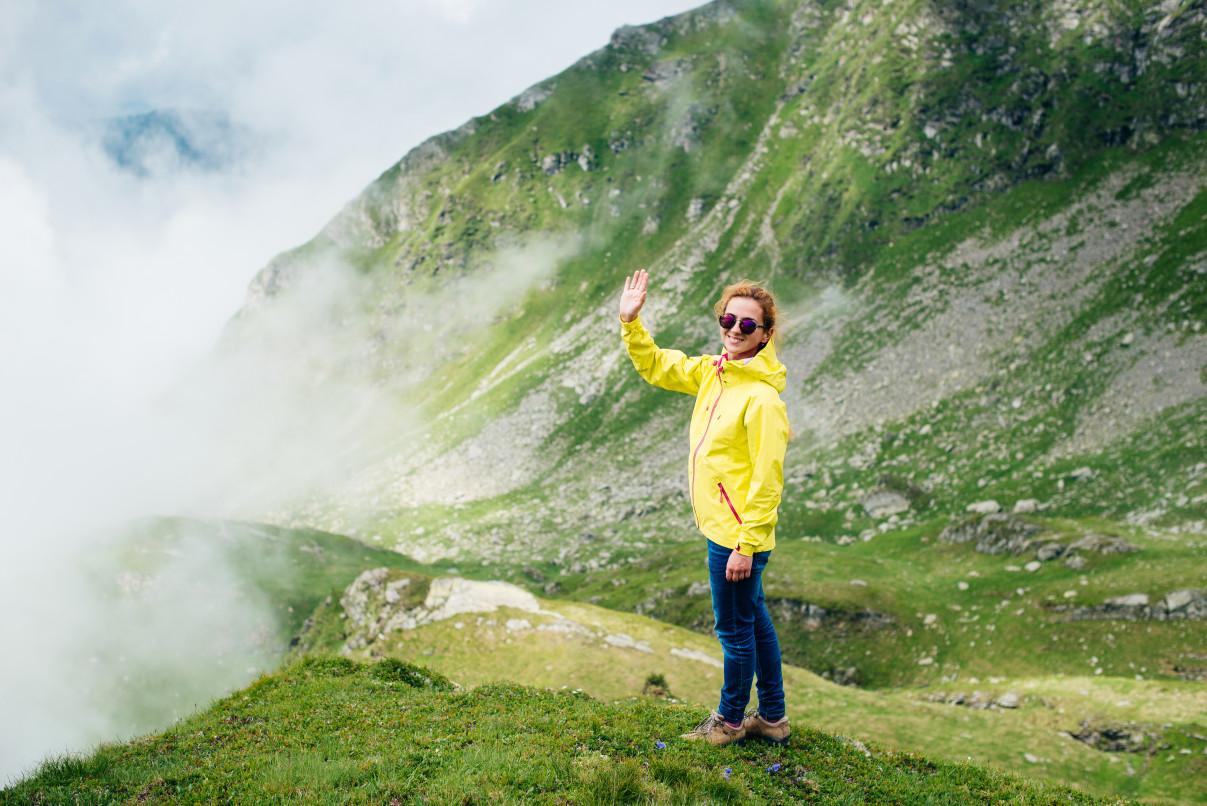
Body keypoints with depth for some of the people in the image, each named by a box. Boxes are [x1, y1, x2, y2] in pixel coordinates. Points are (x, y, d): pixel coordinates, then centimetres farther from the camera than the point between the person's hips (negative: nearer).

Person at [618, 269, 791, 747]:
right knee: (754, 621, 19)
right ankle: (772, 719, 33)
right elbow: (655, 367, 18)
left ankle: (730, 721, 26)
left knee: (736, 629, 7)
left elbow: (767, 479, -22)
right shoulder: (712, 372, 5)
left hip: (737, 536, -9)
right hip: (721, 528, 9)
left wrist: (746, 545, -21)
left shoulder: (762, 397, -21)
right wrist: (630, 321, 4)